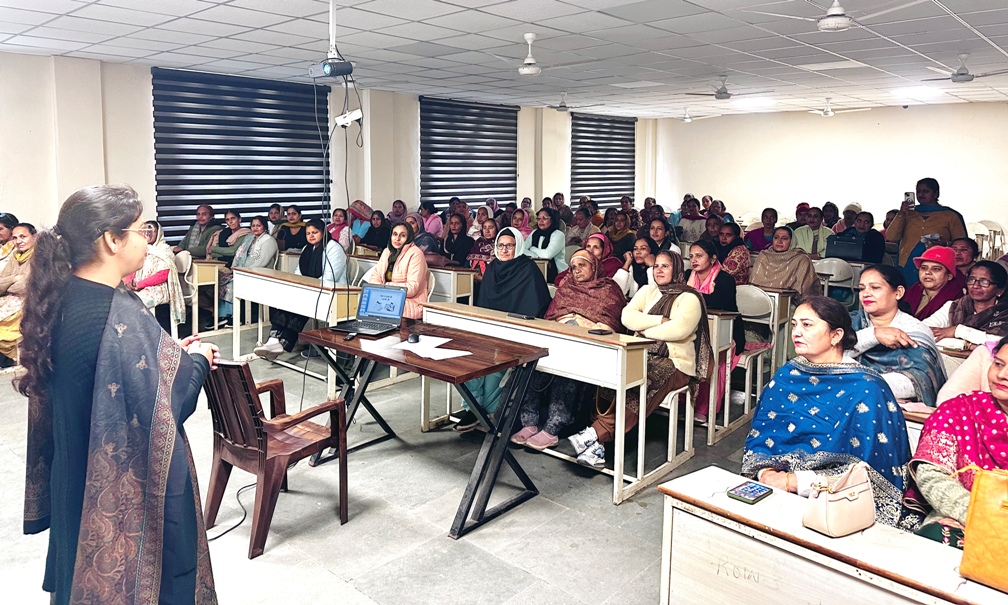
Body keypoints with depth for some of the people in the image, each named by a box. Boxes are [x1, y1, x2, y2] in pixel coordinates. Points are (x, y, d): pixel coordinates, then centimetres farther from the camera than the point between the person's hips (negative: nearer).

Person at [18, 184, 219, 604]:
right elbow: (160, 409, -24)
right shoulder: (120, 316, -28)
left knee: (87, 567, 26)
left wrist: (172, 353, 6)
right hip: (129, 489, -8)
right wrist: (197, 362, -8)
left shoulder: (62, 299, -1)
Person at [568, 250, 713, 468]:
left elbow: (679, 329, -19)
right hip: (645, 356, 4)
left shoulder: (689, 298, 0)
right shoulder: (648, 291, 17)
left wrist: (645, 330, -8)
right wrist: (660, 321, -10)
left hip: (674, 363, -4)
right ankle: (596, 445, -36)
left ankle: (595, 434, -40)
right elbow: (627, 316, 0)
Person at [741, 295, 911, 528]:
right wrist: (766, 473, -12)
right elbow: (758, 434, 8)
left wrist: (792, 481, -18)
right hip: (772, 490, 5)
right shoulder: (787, 375, 9)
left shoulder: (866, 390, -8)